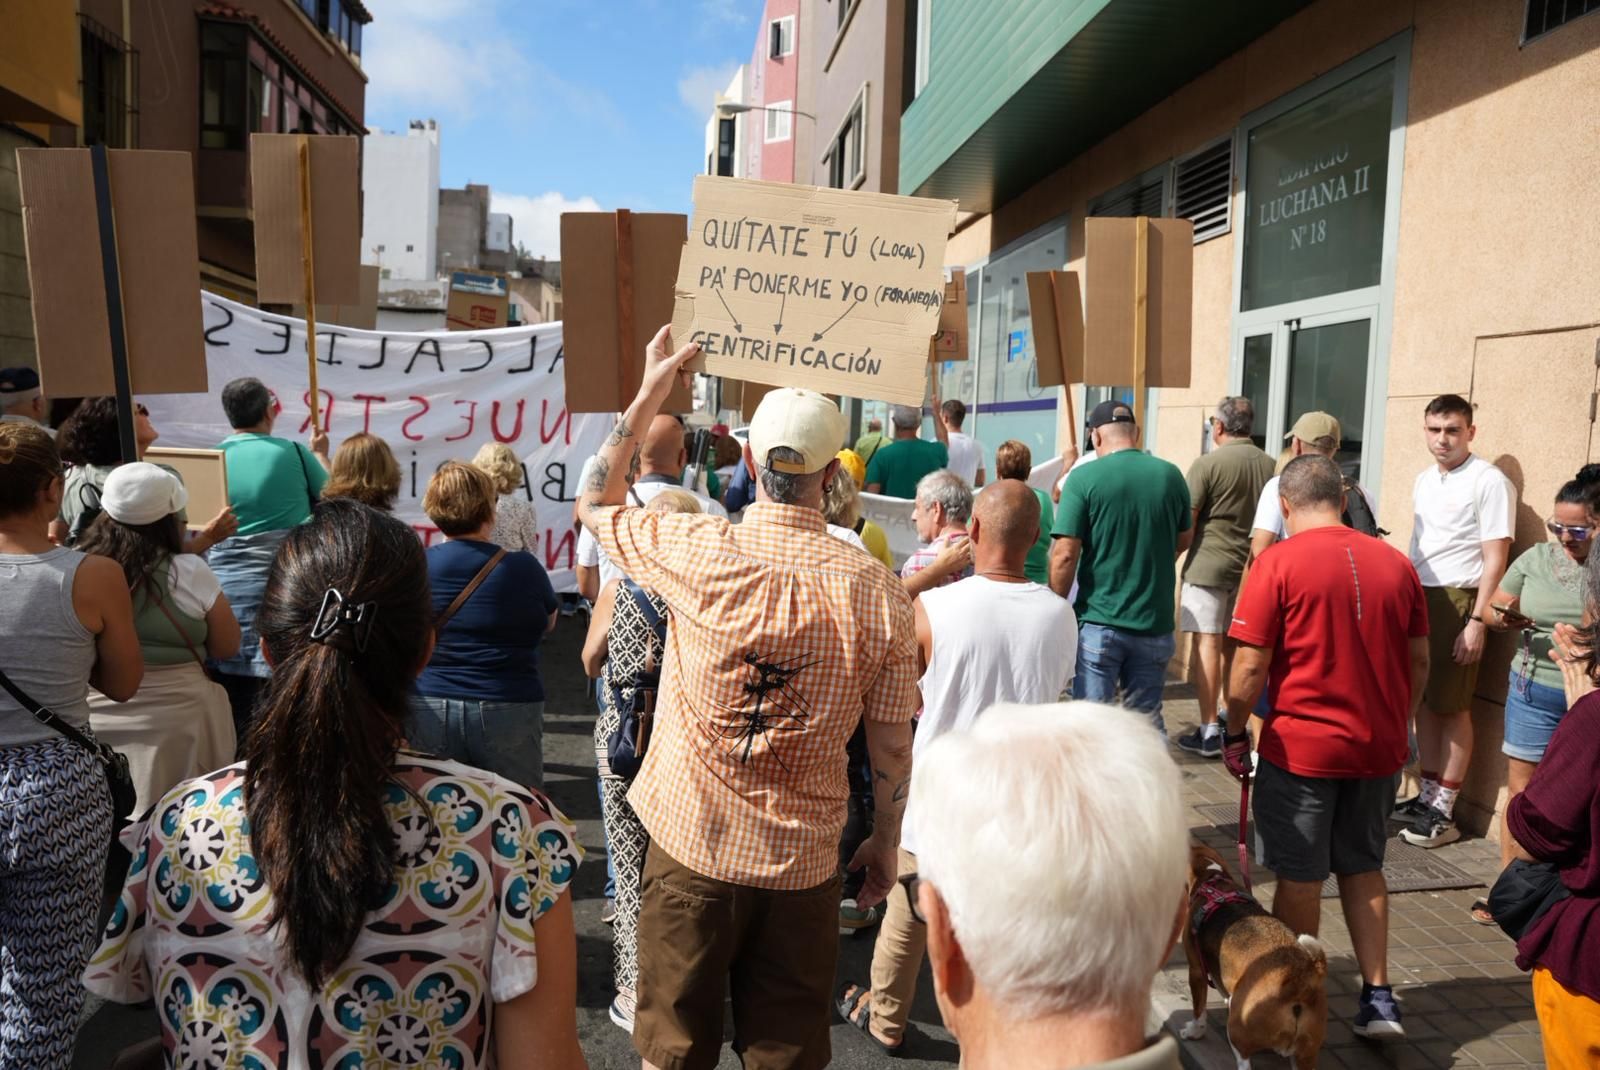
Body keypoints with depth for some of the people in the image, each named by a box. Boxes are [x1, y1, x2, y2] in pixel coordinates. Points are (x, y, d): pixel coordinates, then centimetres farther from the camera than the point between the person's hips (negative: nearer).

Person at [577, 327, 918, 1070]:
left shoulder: (701, 555, -14)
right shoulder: (877, 593, -11)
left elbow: (596, 503, 5)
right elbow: (892, 745, -4)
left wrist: (649, 393, 8)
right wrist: (886, 843, 12)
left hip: (690, 848, 0)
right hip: (803, 863, 1)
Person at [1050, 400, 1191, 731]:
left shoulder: (1084, 477, -10)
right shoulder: (1170, 475, 2)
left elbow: (1065, 555, -14)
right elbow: (1184, 539, 17)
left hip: (1099, 621, -4)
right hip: (1154, 621, 4)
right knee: (1148, 719, 16)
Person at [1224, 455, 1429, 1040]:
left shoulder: (1279, 562, -14)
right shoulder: (1396, 562, 1)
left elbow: (1250, 667, -15)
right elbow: (1419, 661, 8)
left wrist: (1236, 734, -1)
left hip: (1300, 747, -5)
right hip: (1379, 747, 5)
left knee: (1300, 878, 9)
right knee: (1363, 868, 22)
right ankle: (1378, 998, 23)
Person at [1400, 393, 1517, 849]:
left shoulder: (1489, 482, -10)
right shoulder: (1424, 480, 13)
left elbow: (1495, 558, -13)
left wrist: (1478, 621, -17)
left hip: (1457, 601, -7)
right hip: (1418, 598, 7)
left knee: (1452, 707, 0)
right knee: (1423, 702, 11)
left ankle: (1444, 812, 8)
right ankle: (1428, 796, 22)